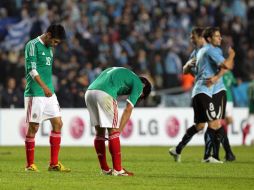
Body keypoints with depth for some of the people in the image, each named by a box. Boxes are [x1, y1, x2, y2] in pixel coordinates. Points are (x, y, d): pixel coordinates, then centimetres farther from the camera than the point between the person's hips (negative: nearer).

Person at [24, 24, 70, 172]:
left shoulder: (49, 48, 16)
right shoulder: (33, 46, -9)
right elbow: (32, 69, -18)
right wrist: (44, 87, -27)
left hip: (49, 93, 8)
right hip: (35, 94, -8)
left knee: (58, 124, 3)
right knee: (33, 127, -3)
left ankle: (54, 164, 8)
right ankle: (30, 164, 6)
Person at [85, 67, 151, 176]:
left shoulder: (122, 73, 34)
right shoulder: (138, 84, 12)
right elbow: (128, 110, 3)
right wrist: (119, 130, 3)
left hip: (89, 92, 7)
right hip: (104, 94, -7)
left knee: (100, 132, 15)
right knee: (113, 132, 0)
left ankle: (105, 169, 20)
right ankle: (117, 169, 0)